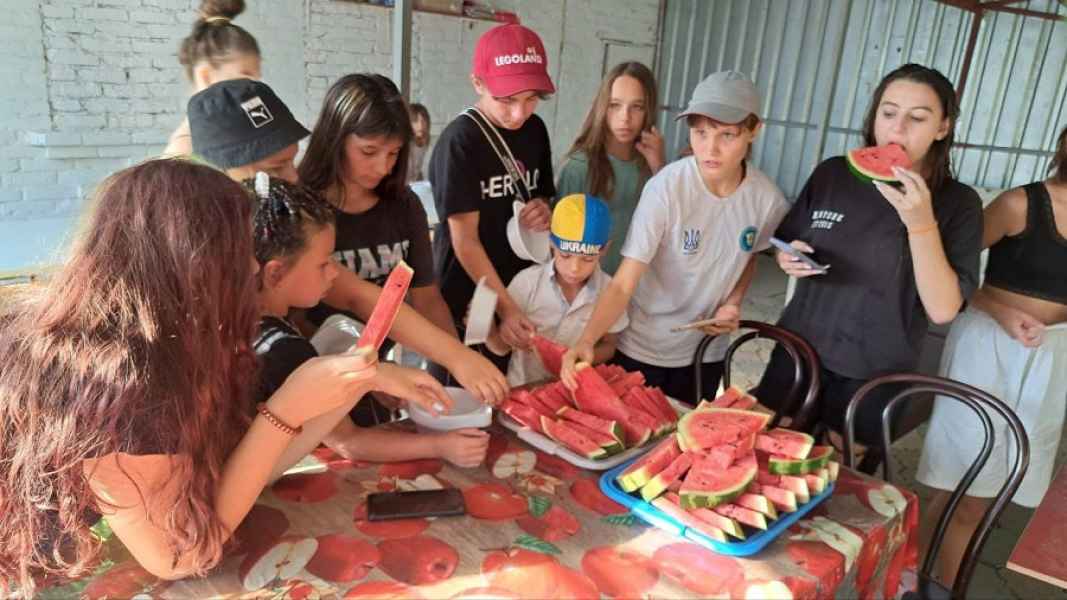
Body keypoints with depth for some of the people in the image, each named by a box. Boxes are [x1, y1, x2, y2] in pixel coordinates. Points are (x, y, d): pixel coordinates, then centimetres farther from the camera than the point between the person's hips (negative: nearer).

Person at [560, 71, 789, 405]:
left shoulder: (767, 198, -12)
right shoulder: (666, 188, -24)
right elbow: (623, 285, -26)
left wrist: (733, 303, -7)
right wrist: (587, 340, -40)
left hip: (707, 353, 4)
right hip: (642, 349, -3)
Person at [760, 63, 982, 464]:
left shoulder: (957, 204, -10)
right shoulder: (832, 174, -2)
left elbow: (943, 309, -18)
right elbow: (786, 246, 13)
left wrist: (920, 222, -28)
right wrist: (788, 259, -11)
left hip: (874, 380, -2)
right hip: (797, 355, 3)